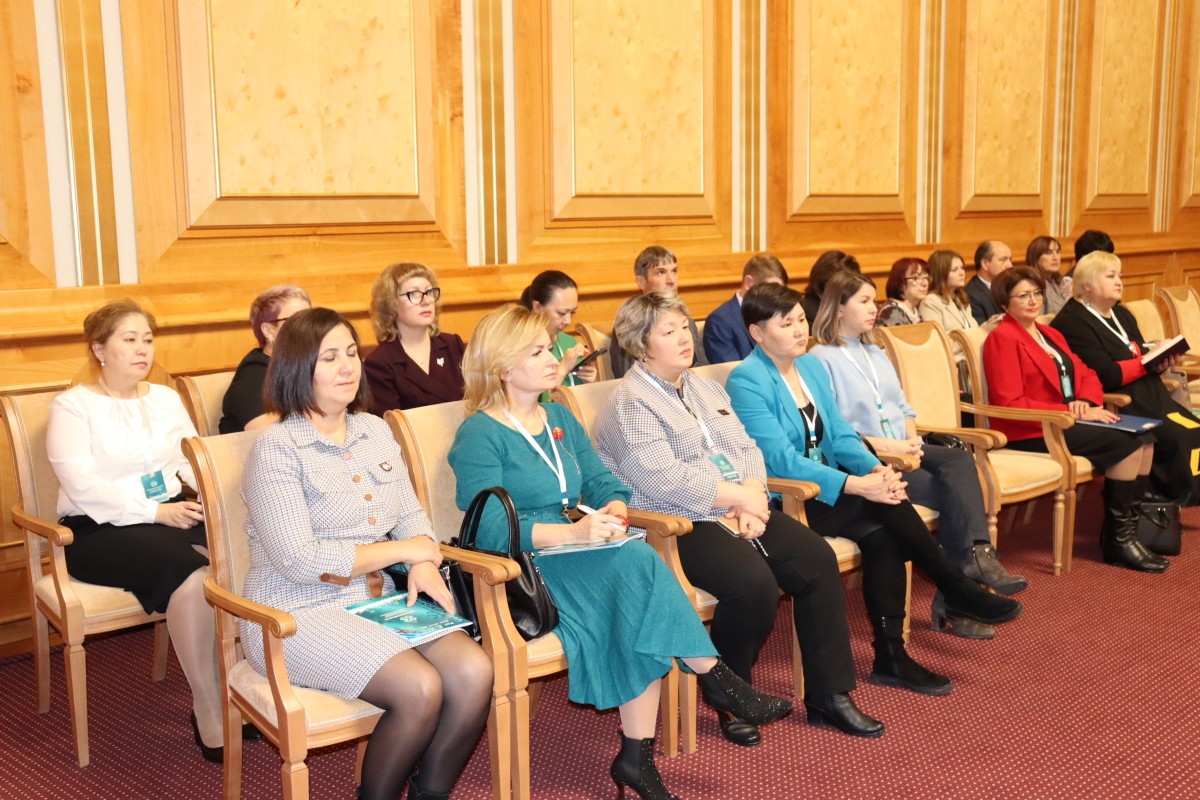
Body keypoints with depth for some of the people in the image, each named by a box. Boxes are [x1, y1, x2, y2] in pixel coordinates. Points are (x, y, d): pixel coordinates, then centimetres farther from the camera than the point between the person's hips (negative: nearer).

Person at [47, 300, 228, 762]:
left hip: (172, 513, 5)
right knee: (190, 573, -33)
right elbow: (82, 486, -13)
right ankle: (208, 711, -23)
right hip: (100, 531, -5)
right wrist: (155, 512, -21)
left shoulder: (165, 398, 18)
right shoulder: (73, 406, -1)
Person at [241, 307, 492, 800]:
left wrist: (424, 566, -9)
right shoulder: (277, 448, -11)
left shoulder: (375, 431, 10)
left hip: (377, 600, 6)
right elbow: (297, 561, -18)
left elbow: (411, 515, 14)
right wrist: (400, 551, -11)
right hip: (299, 614, -6)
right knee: (420, 689, -27)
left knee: (475, 672, -18)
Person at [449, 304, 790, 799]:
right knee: (636, 563, -29)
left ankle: (637, 756, -21)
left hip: (579, 556, 7)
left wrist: (614, 510, -11)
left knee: (640, 608, -25)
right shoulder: (479, 436, -7)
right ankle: (712, 677, -15)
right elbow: (489, 529, -18)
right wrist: (574, 532, -28)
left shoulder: (560, 419, 17)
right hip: (524, 570, -6)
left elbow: (605, 484, 14)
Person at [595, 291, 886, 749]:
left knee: (818, 560, -10)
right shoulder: (632, 405, -8)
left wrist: (753, 498, -7)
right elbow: (665, 479, -20)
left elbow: (747, 449, 13)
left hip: (735, 513, 8)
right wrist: (738, 497, -14)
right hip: (677, 527, -8)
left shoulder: (705, 389, 19)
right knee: (755, 583, -30)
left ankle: (829, 695, 0)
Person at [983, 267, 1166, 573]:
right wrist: (1071, 412, -18)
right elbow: (1010, 404, -17)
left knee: (1145, 437, -11)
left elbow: (1086, 373, 17)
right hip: (1029, 434, -8)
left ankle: (1131, 522, -1)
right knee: (1127, 443, -20)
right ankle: (1119, 540, -9)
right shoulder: (1002, 338, -9)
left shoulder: (1050, 334, 19)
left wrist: (1085, 401, -7)